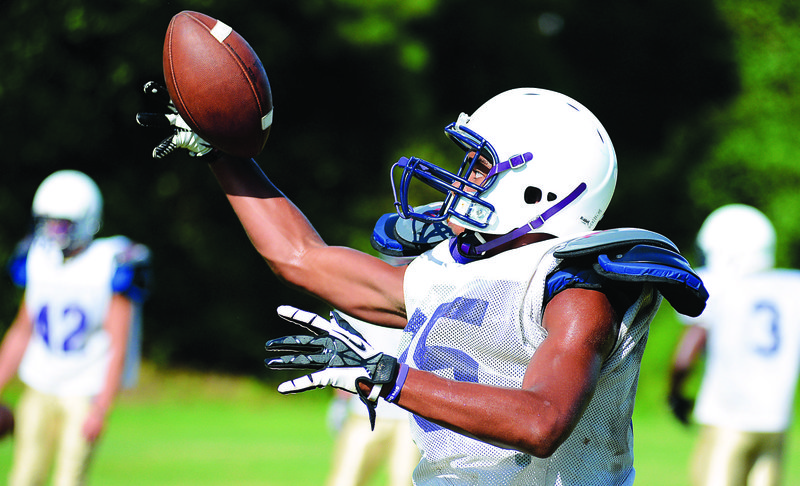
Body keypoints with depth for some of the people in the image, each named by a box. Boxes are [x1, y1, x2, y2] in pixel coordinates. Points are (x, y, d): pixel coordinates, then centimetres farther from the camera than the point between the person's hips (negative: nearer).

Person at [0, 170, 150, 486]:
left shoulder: (112, 266, -14)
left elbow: (118, 345, -13)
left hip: (86, 392, -4)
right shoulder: (38, 261, 1)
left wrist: (101, 409, -18)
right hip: (40, 389, 5)